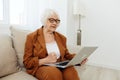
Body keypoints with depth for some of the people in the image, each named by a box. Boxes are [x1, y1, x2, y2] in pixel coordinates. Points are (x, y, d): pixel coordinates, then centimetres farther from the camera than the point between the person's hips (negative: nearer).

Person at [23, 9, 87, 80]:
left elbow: (66, 55, 20)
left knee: (71, 70, -30)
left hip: (60, 67, 4)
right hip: (41, 67, -3)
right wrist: (46, 60, -19)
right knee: (54, 72, -37)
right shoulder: (32, 37, 1)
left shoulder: (61, 37, 16)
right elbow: (27, 62, -3)